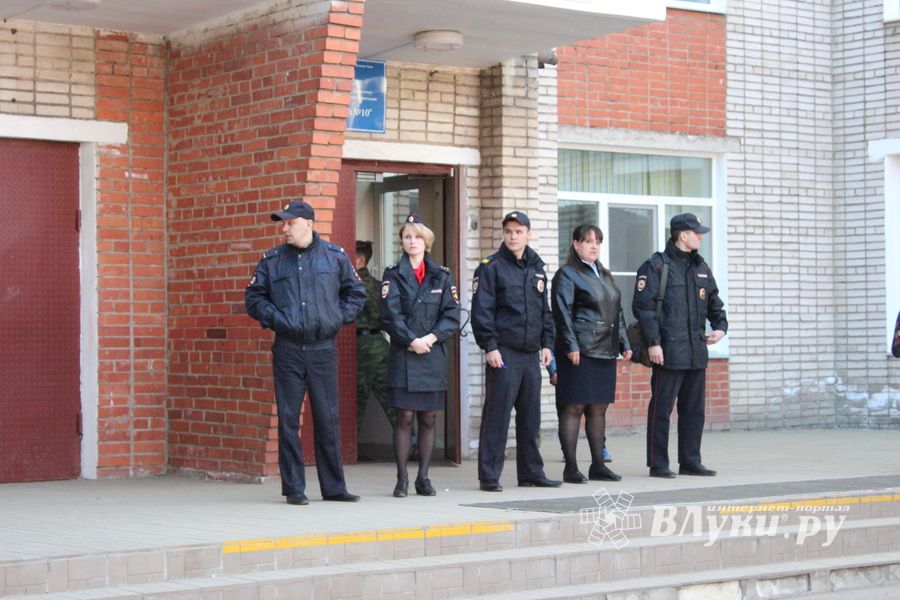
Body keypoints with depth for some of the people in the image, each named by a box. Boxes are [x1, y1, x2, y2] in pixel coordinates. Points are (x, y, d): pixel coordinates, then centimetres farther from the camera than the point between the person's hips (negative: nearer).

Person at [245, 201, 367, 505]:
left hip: (324, 349, 0)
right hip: (287, 351, 0)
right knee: (288, 420, 0)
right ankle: (294, 488, 7)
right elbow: (254, 298, 9)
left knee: (328, 419, 4)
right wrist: (274, 318, -5)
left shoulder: (335, 256, 6)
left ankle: (334, 487, 13)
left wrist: (340, 318, 3)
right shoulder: (271, 260, 6)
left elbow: (356, 292, 16)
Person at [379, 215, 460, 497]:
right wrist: (412, 340, -14)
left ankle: (423, 477, 12)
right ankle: (402, 479, 2)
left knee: (428, 418, 5)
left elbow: (452, 315, 3)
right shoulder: (393, 275, 3)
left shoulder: (442, 275, 10)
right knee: (405, 417, -4)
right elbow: (390, 315, -6)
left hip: (434, 355, 3)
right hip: (403, 355, -3)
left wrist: (431, 337, -10)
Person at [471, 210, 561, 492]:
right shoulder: (491, 267, -3)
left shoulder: (536, 268, 16)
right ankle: (489, 476, -2)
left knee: (530, 416, 10)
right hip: (503, 352, -6)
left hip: (531, 353, 6)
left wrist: (546, 344, 12)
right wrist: (489, 346, -15)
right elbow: (481, 310, -8)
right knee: (497, 415, -6)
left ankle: (531, 472, 19)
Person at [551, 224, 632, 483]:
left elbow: (617, 312, 22)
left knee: (599, 408, 10)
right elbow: (563, 313, -11)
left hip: (605, 352, 7)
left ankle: (598, 464, 16)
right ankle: (571, 468, -2)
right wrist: (571, 346, -18)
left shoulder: (605, 275, 20)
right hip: (580, 352, -7)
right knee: (574, 407, -5)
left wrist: (624, 343, 14)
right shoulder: (567, 275, -3)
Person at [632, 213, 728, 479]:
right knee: (661, 409, -2)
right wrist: (653, 342, -16)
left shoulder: (701, 267, 16)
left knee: (694, 409, 11)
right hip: (668, 352, -7)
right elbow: (642, 305, -11)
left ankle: (690, 461, 20)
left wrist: (720, 326, 6)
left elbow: (714, 302, 24)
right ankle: (658, 464, 4)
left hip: (697, 351, 7)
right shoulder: (656, 266, -7)